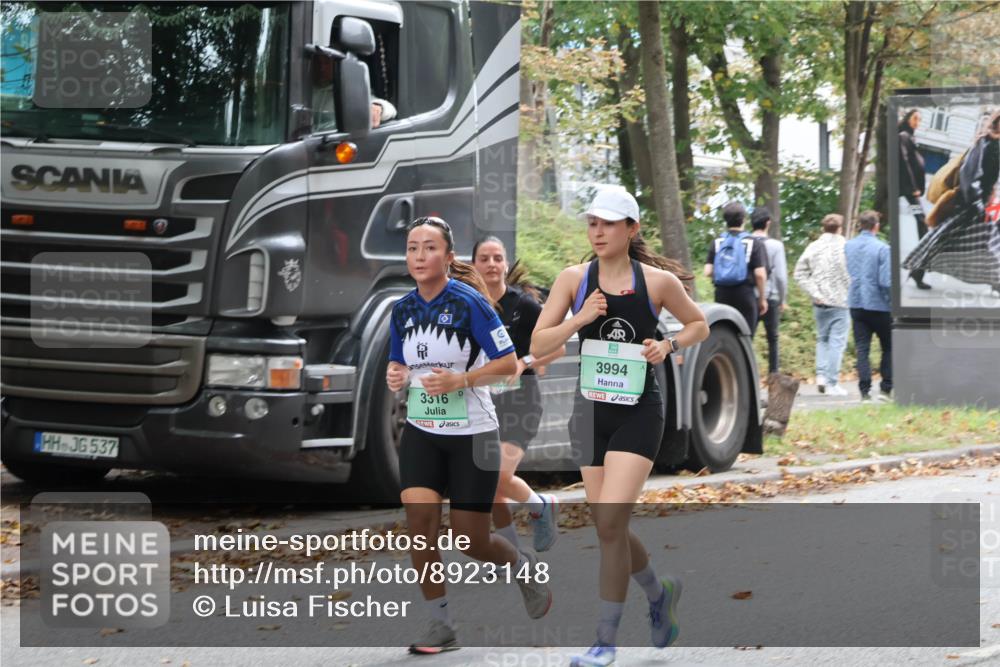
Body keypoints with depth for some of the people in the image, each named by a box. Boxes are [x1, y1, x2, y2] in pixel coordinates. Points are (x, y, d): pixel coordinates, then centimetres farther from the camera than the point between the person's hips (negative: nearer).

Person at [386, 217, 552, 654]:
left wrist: (459, 380, -24)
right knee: (419, 519, -15)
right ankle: (440, 626, -2)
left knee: (470, 541, 0)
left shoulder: (469, 302, -14)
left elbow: (509, 363, -12)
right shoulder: (403, 309, 2)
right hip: (421, 433, 4)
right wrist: (395, 376, -7)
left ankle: (523, 566, 35)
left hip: (472, 433, -4)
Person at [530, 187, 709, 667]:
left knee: (610, 523, -15)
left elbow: (699, 325, 11)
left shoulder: (658, 281, -4)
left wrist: (668, 346, -8)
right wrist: (580, 319, -17)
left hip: (638, 413, -4)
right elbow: (537, 346, -2)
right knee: (609, 528, 10)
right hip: (591, 411, 4)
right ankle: (660, 592, 39)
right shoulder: (574, 280, 0)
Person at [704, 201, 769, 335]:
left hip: (722, 295, 3)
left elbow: (708, 272, -1)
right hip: (745, 294, -3)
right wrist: (762, 298, 2)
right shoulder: (753, 243, -3)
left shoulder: (717, 243, 4)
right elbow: (760, 274, -9)